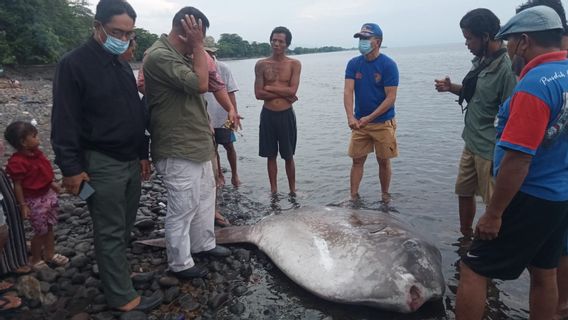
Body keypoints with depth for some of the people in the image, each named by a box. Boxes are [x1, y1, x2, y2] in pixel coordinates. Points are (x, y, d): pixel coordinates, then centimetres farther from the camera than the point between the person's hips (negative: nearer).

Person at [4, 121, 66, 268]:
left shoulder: (36, 153, -1)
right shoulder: (17, 162, -24)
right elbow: (17, 185, -19)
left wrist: (52, 184, 21)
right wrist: (23, 205, -17)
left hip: (48, 194, 8)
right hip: (34, 200, -8)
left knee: (49, 227, 18)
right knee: (40, 231, 5)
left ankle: (50, 254, 35)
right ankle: (36, 260, 25)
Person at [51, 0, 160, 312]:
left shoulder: (122, 65, 13)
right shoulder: (73, 64, -10)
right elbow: (64, 122, -12)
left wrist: (142, 153, 17)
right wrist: (71, 168, -14)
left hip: (130, 160, 7)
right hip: (101, 164, -7)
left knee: (124, 228, 14)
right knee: (110, 233, 1)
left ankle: (115, 272, 31)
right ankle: (122, 296, 11)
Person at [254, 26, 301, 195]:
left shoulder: (294, 64, -1)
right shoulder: (261, 64, 1)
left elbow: (292, 90, -14)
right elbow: (258, 93, -7)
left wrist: (269, 87, -10)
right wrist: (284, 94, -12)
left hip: (286, 115, -1)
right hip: (267, 115, 1)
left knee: (288, 156, 8)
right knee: (271, 155, 10)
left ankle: (292, 190, 22)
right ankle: (274, 190, 23)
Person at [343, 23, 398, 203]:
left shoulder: (388, 65, -10)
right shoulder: (353, 64, 1)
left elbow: (390, 98, -14)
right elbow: (348, 92, -8)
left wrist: (369, 118, -20)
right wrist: (351, 117, -23)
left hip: (383, 122, -3)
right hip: (359, 122, 3)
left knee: (383, 161, 8)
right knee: (357, 160, 5)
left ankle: (385, 196, 25)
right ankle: (353, 196, 14)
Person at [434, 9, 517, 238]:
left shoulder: (505, 68, -21)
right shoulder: (480, 61, 5)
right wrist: (451, 87, 2)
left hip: (490, 149, -9)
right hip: (472, 142, 9)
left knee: (494, 202, 5)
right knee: (464, 191, 20)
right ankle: (465, 238, 39)